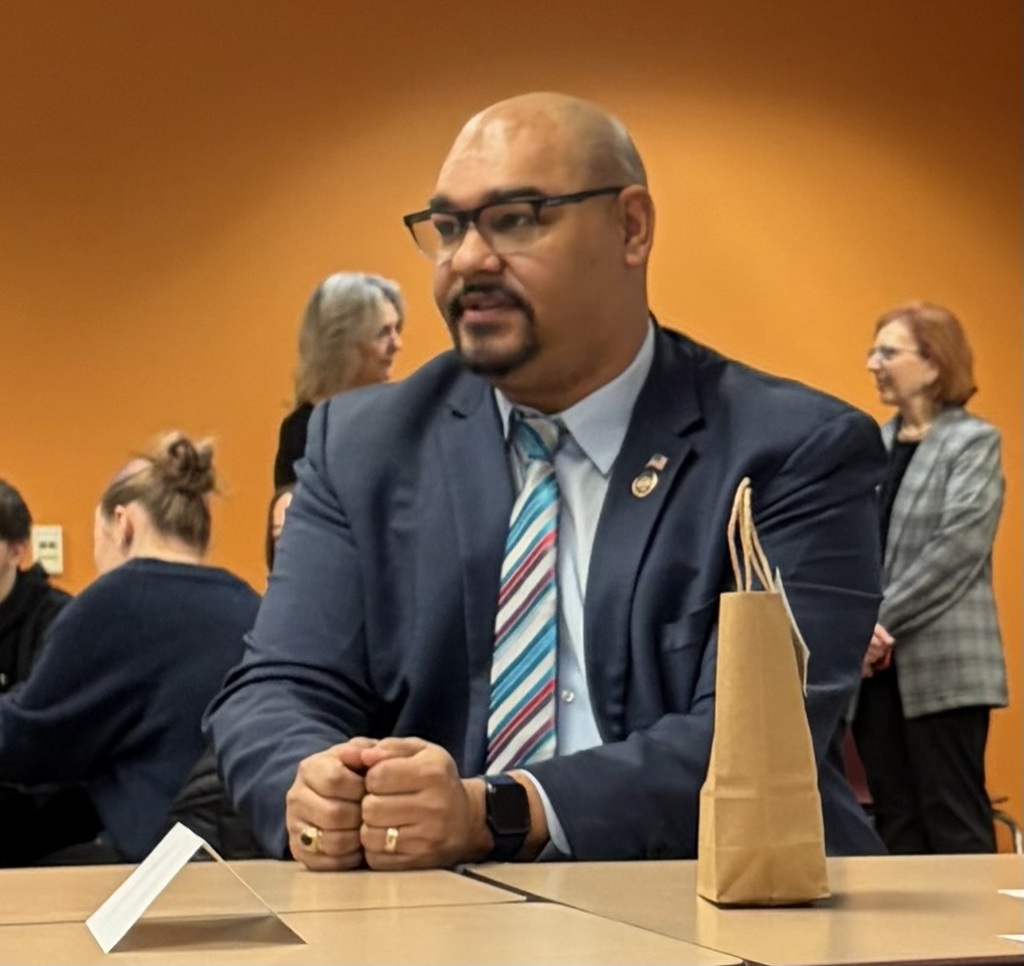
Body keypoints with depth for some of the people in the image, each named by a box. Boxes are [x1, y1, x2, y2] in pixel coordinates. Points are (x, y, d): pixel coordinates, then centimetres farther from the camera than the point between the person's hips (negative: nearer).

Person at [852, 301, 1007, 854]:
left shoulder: (974, 442, -3)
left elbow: (956, 549, -14)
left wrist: (881, 619, -15)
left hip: (942, 667, -6)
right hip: (876, 667, 6)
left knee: (953, 822, -3)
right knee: (894, 820, 9)